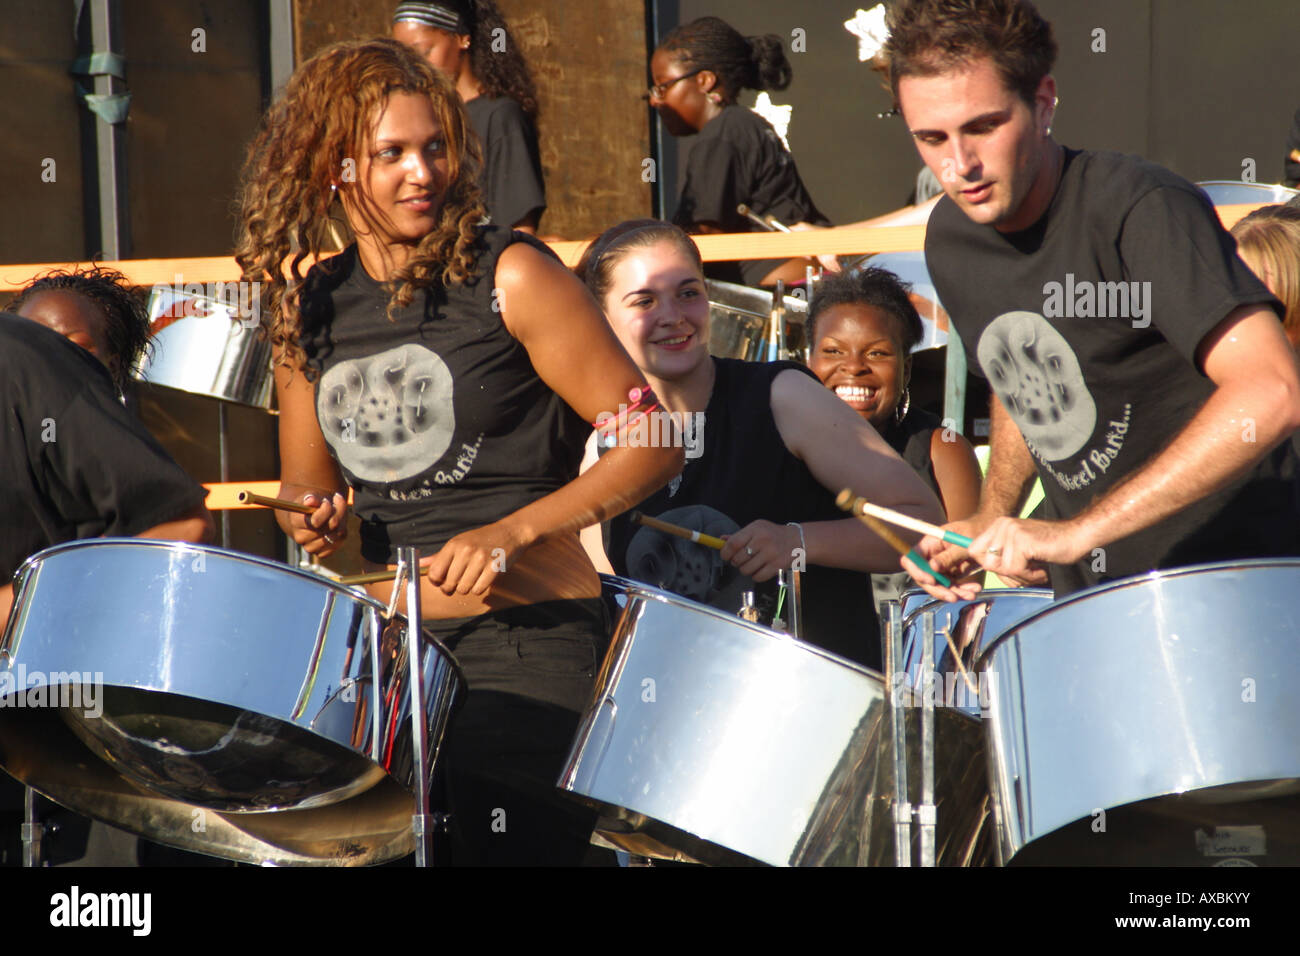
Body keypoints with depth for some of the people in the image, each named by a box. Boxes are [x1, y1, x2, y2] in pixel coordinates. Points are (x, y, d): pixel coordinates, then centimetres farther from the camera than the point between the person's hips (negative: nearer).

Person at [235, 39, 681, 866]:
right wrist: (314, 519, -1)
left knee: (508, 848, -11)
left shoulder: (511, 279, -5)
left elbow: (652, 443, -6)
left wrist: (515, 530, -15)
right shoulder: (309, 310, 10)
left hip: (526, 639, -5)